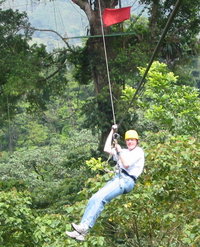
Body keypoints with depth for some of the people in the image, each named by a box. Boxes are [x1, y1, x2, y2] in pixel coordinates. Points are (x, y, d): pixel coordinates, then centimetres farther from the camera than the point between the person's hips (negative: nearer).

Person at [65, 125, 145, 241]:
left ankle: (85, 227, -36)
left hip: (127, 180, -8)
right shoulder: (124, 151, 28)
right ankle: (80, 231, -22)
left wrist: (119, 152, 0)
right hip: (117, 178, 8)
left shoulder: (139, 151, 4)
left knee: (100, 198, -28)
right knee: (93, 199, -13)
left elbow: (126, 164, -9)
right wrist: (112, 132, 24)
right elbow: (107, 149, 22)